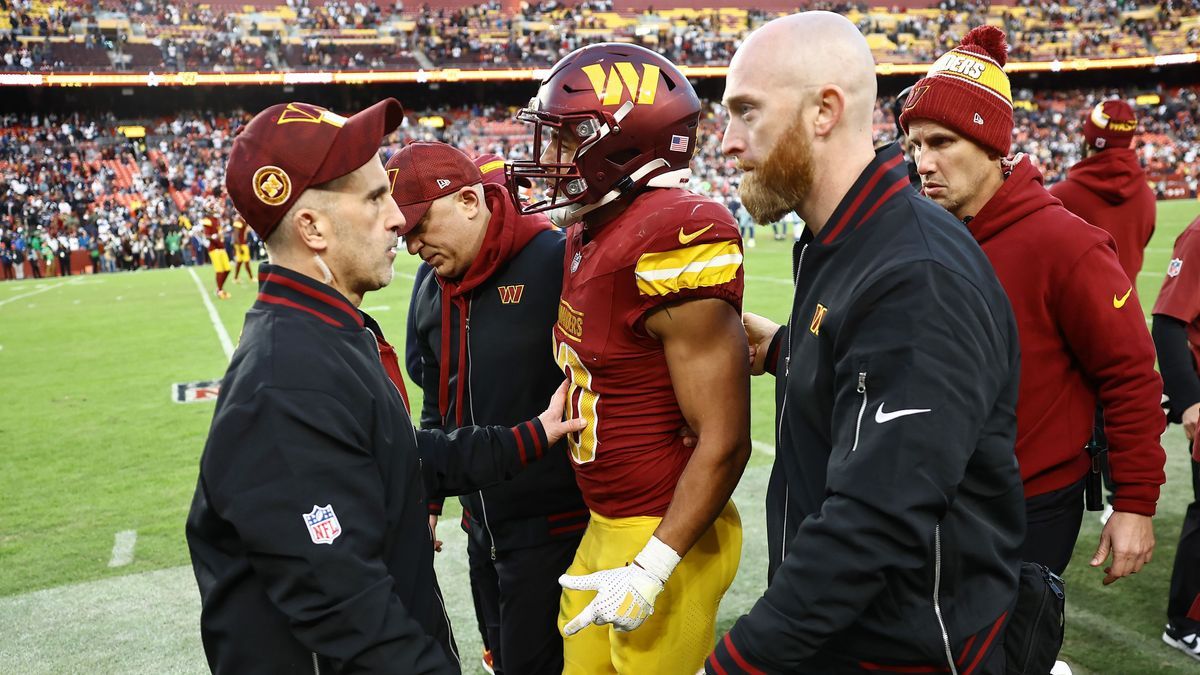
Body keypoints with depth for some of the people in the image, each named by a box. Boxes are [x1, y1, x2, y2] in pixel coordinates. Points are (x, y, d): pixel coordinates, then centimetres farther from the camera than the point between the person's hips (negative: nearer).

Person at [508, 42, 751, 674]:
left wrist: (653, 569, -20)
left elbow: (724, 440, -21)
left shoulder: (669, 244, -22)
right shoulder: (589, 236, 5)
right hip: (605, 527, 8)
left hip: (666, 536, -8)